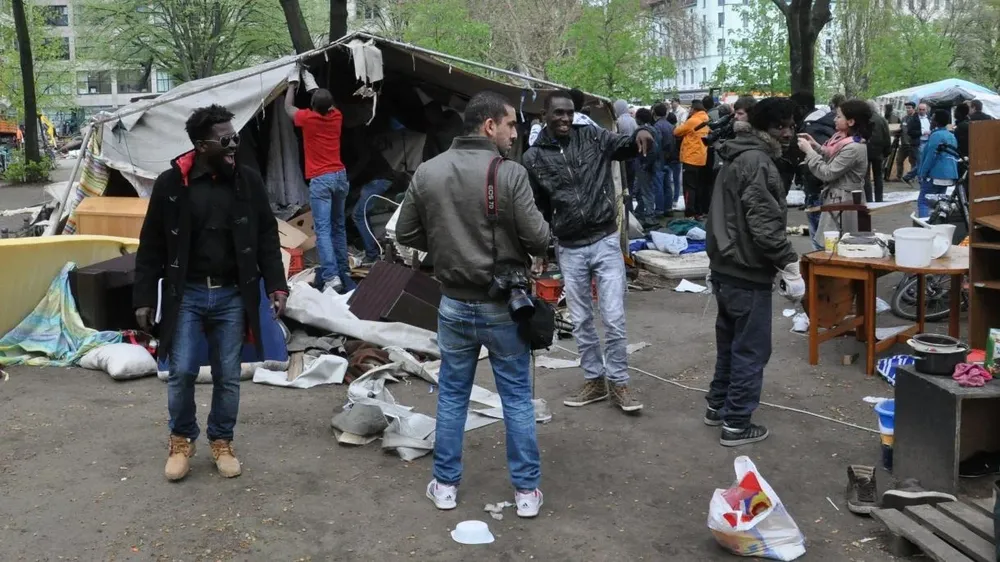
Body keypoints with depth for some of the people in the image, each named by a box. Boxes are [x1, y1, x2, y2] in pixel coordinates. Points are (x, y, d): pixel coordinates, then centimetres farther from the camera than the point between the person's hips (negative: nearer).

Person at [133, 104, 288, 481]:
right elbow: (152, 246, 0)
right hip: (186, 294, -1)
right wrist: (144, 297, -2)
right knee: (181, 372, 0)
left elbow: (267, 238, 5)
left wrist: (276, 285, -4)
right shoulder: (171, 184, -5)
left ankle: (222, 442, 25)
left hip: (232, 296, 1)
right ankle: (181, 441, 22)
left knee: (228, 376, 7)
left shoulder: (249, 182, 0)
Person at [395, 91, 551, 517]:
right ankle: (526, 490, 18)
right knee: (517, 398, 10)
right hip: (503, 306, -3)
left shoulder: (427, 171, -4)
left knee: (452, 395, 17)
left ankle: (445, 485, 26)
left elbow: (406, 234, 4)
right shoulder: (510, 173, -17)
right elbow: (539, 240, -16)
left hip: (454, 305, 3)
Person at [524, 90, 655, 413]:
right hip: (569, 250, 1)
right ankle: (595, 381, 27)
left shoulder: (593, 138, -3)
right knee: (581, 322, 11)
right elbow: (537, 207, 7)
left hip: (605, 242, -1)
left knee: (614, 319, 0)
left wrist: (641, 135, -29)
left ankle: (618, 383, 15)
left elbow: (626, 147, -6)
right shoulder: (534, 158, -2)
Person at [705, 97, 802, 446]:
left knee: (730, 341, 22)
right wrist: (790, 266, -22)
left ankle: (718, 405, 34)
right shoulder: (757, 162, -18)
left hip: (725, 266, 10)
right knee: (751, 349, 0)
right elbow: (765, 225, -25)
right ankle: (736, 424, 7)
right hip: (747, 272, -10)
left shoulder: (738, 157, 14)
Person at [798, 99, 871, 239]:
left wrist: (808, 151, -14)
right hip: (836, 199, 9)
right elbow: (832, 161, 15)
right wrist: (816, 146, 4)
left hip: (843, 203, -9)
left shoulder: (854, 148, -22)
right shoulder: (845, 139, 7)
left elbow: (827, 173, -21)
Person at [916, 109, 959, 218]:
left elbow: (931, 156, -18)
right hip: (949, 175, 9)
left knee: (923, 202, -9)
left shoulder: (936, 135, -13)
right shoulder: (952, 136, 16)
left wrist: (922, 173, -11)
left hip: (935, 175, -9)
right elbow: (954, 155, 21)